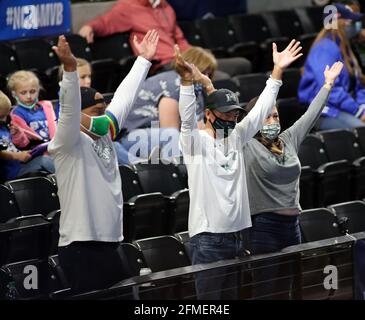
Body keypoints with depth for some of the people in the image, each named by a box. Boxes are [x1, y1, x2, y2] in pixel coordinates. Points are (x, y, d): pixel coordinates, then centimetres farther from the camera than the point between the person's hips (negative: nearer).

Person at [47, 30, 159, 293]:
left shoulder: (104, 136, 13)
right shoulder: (68, 143, -10)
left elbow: (124, 97, 21)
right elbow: (69, 109, -27)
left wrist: (144, 60, 28)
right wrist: (70, 69, -42)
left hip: (111, 244, 9)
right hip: (82, 248, -9)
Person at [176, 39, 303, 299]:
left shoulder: (236, 138, 12)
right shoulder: (196, 141, -6)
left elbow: (260, 111, 11)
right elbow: (187, 117, -24)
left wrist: (277, 72, 4)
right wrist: (187, 80, -41)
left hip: (238, 235, 7)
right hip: (208, 238, -7)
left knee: (236, 298, 9)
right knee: (210, 301, -6)